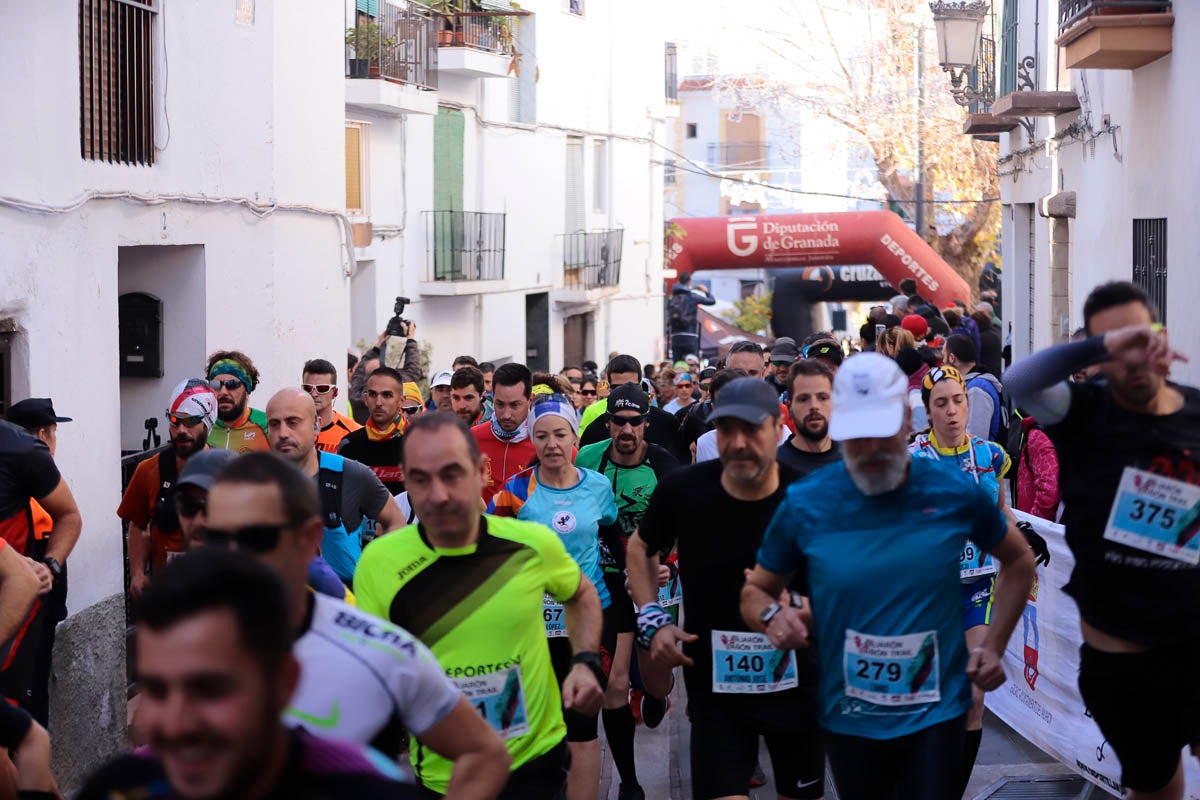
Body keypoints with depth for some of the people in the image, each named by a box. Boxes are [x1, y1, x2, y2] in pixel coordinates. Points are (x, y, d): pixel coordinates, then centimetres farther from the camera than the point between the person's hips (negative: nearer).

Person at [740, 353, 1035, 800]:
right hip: (848, 717, 1)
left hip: (936, 711, -1)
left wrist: (994, 647, 2)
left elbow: (1018, 560, 11)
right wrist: (772, 616, -19)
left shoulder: (955, 492, -7)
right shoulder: (806, 503, -7)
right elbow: (755, 591, 5)